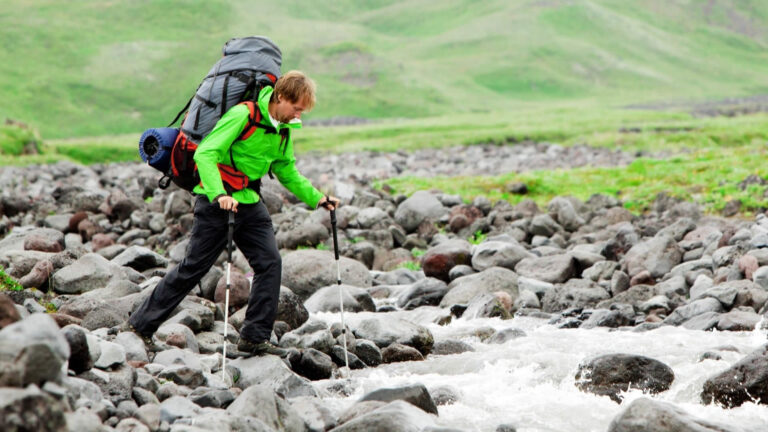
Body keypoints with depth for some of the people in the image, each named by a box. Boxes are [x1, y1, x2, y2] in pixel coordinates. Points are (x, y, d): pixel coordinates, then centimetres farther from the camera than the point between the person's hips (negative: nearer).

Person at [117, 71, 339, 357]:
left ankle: (254, 338, -1)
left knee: (270, 263, -7)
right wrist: (218, 194, -39)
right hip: (217, 202, -7)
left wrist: (317, 198, 7)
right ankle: (139, 325, 9)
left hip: (249, 203, 7)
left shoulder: (282, 131, 7)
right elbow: (205, 153, -26)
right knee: (194, 267, -3)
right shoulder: (243, 115, -18)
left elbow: (289, 174, 20)